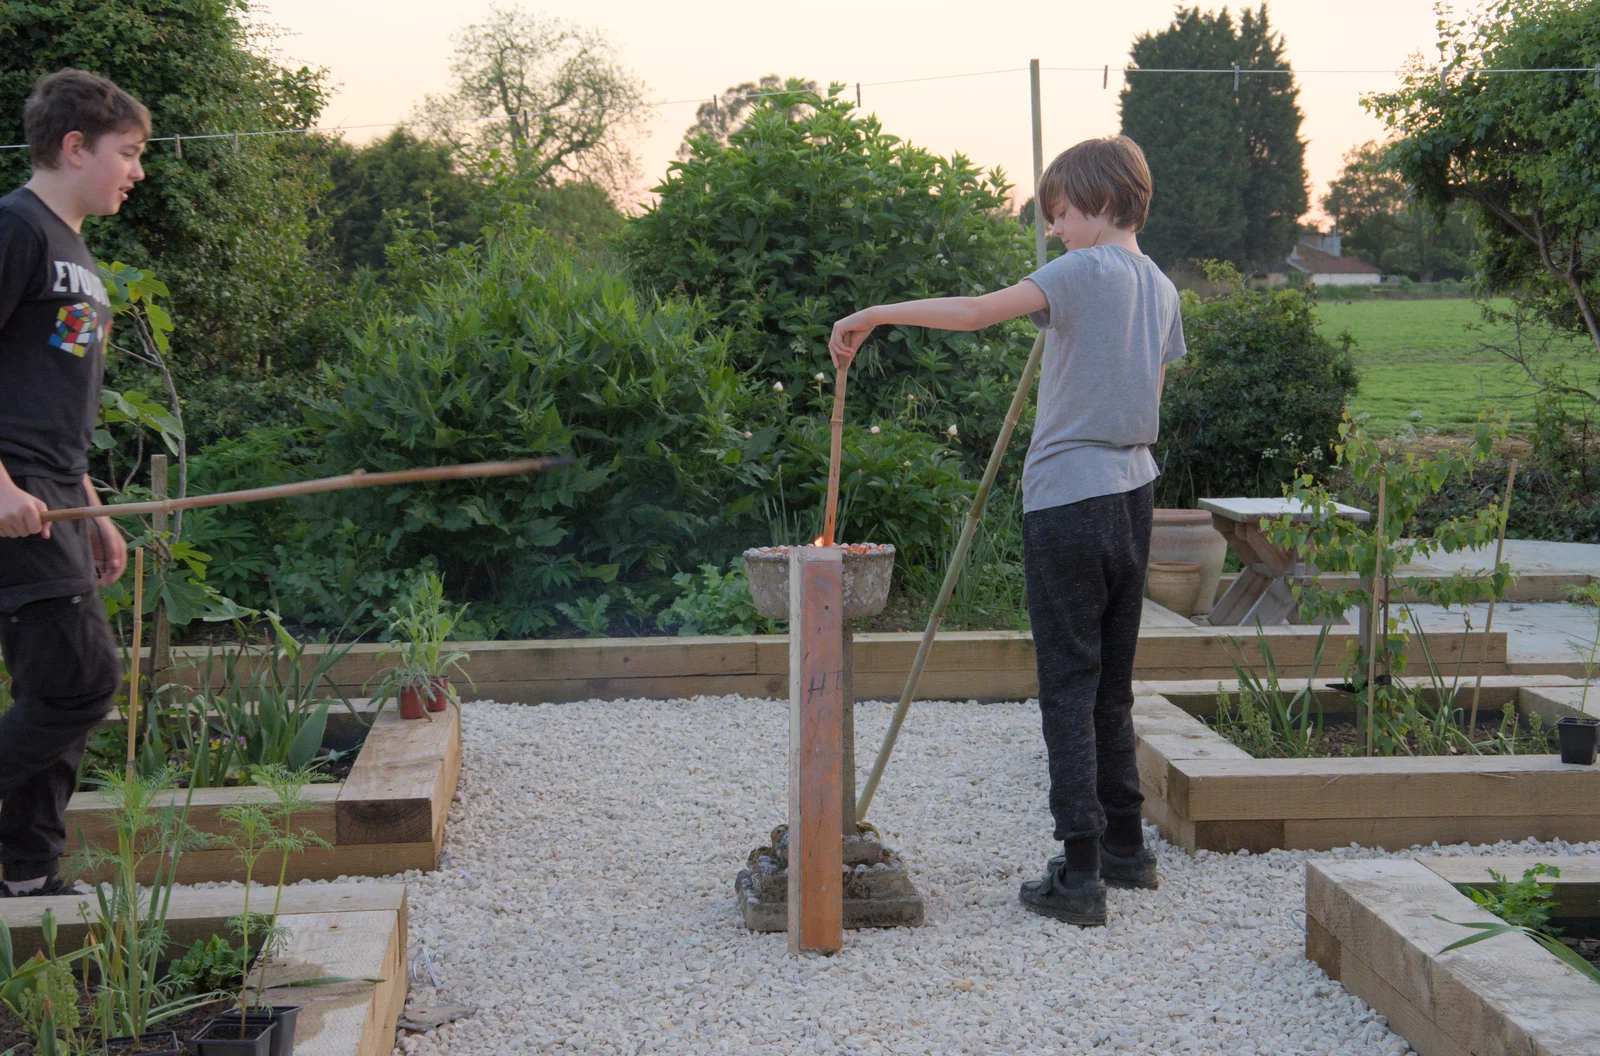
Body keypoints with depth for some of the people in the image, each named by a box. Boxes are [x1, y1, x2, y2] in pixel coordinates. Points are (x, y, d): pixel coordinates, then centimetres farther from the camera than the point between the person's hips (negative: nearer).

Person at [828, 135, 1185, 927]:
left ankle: (1080, 873, -6)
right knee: (1111, 683, 17)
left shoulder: (1086, 271, -12)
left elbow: (976, 311, -24)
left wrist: (873, 315, -17)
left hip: (1068, 499, -8)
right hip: (1131, 495, 8)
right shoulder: (1161, 289, 12)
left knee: (1069, 687, -5)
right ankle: (1125, 847, 25)